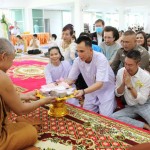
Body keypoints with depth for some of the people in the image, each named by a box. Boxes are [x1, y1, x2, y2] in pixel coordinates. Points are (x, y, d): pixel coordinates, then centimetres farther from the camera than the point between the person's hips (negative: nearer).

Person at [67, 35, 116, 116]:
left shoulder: (100, 59, -28)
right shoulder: (77, 60, -12)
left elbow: (99, 83, -35)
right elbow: (71, 79, -5)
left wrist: (83, 91, -51)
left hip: (106, 91, -5)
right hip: (92, 91, 5)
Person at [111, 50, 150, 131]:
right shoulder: (120, 72, -8)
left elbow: (142, 101, -19)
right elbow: (117, 94, -2)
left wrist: (130, 85, -28)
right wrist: (123, 83, -22)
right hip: (130, 107, 5)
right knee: (112, 117, -21)